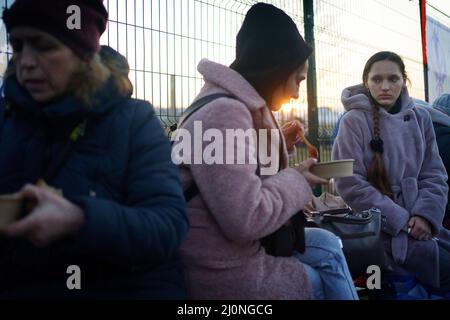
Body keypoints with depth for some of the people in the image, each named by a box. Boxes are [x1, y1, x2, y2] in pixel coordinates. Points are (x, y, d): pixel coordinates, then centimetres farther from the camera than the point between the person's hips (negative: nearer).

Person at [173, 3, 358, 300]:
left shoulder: (239, 107, 10)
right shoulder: (224, 113, -23)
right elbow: (246, 220, -28)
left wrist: (278, 147, 5)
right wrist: (297, 180, -13)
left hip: (233, 254, 9)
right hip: (225, 274, -9)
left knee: (326, 243, 14)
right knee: (327, 262, 9)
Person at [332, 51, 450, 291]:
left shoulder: (419, 118, 7)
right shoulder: (354, 120, -8)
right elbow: (350, 184, -13)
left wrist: (427, 214, -11)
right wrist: (402, 221, -14)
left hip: (419, 223, 6)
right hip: (380, 227, -5)